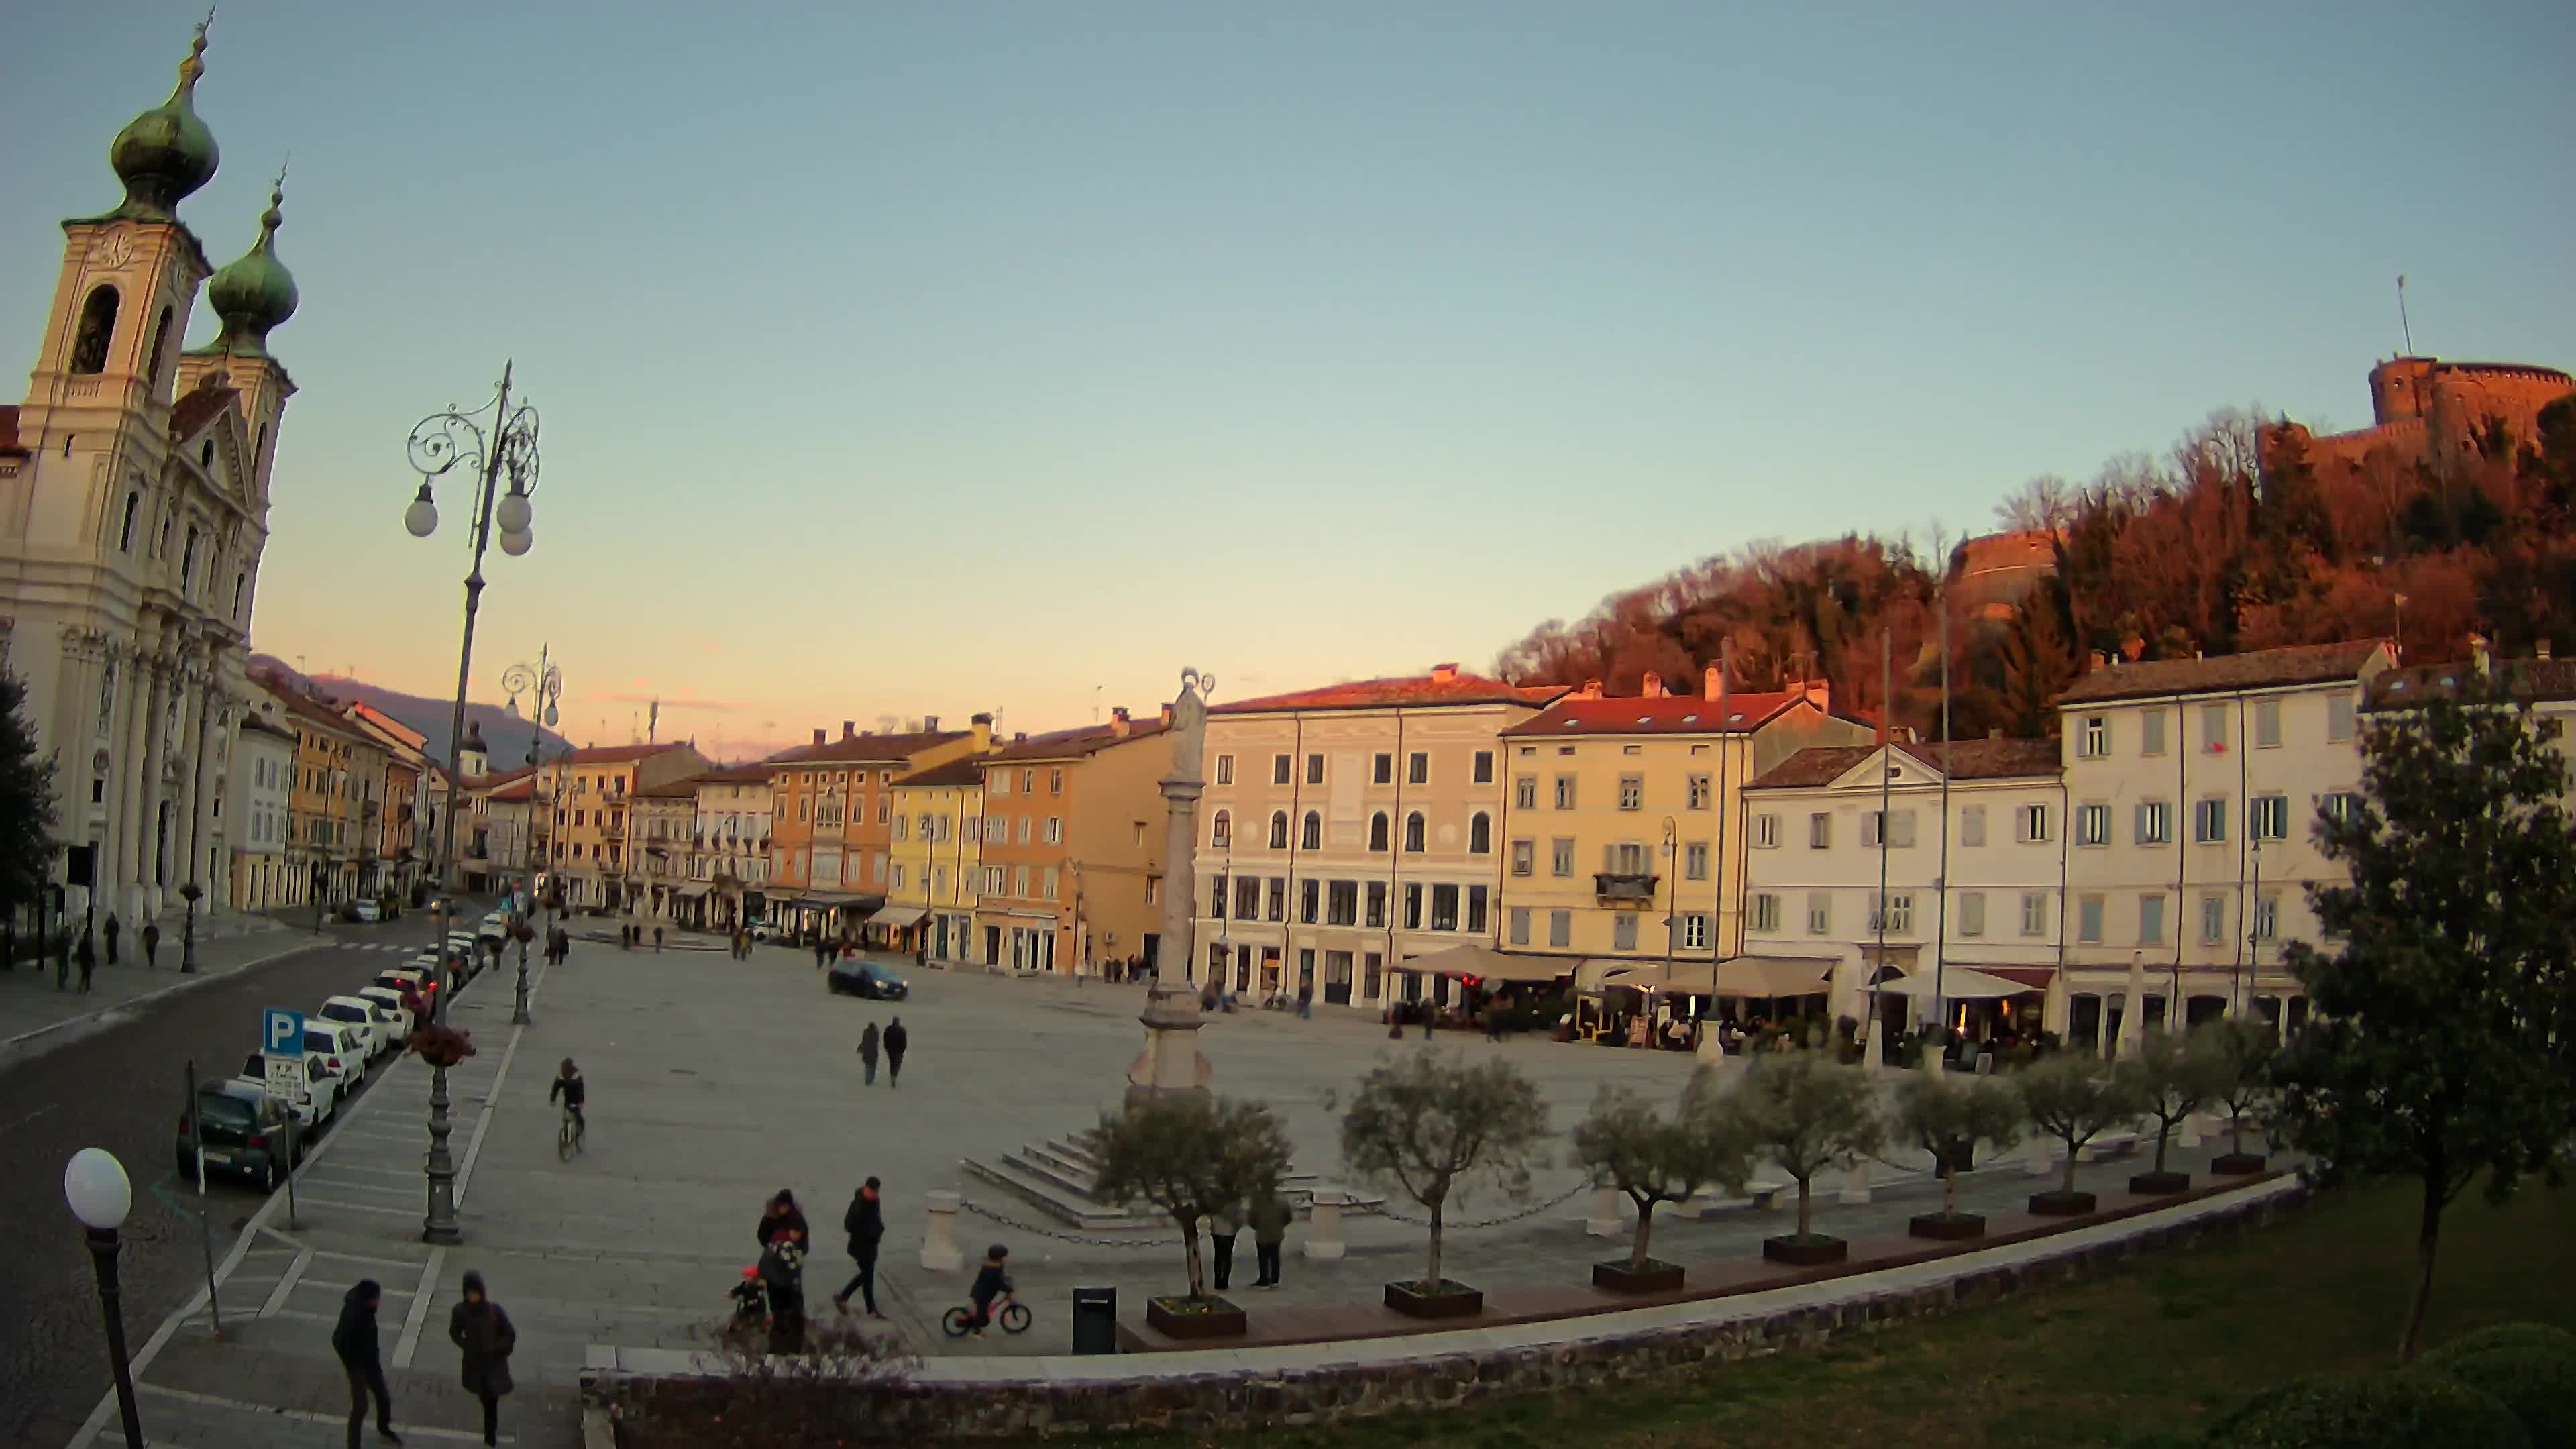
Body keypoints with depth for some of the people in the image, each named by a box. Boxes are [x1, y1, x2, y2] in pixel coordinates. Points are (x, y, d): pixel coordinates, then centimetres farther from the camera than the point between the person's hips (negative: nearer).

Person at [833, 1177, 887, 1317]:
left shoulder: (875, 1200, 0)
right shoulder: (858, 1204, -25)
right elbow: (849, 1225, -22)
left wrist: (879, 1229, -2)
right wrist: (868, 1232, -19)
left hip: (871, 1244, 8)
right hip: (861, 1245, -8)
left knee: (866, 1274, 17)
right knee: (868, 1275, 1)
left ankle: (842, 1297, 31)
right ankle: (871, 1310, 14)